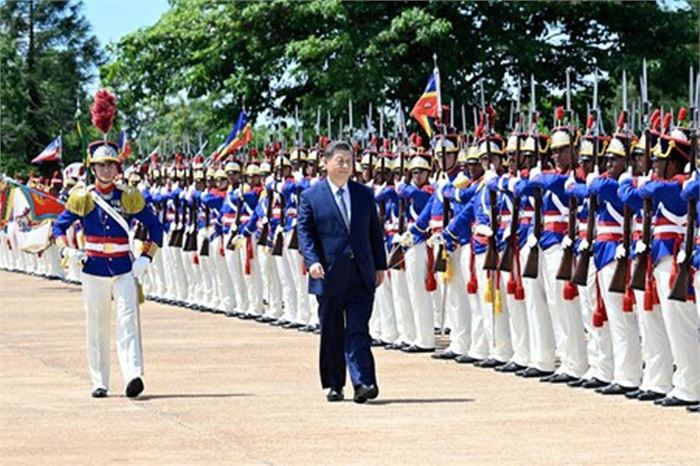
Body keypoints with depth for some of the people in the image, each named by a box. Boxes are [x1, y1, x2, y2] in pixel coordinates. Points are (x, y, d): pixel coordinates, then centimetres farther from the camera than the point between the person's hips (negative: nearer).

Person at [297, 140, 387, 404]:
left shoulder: (364, 195, 11)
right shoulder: (311, 197, 2)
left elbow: (375, 231, 15)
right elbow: (304, 231, -2)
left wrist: (380, 266, 11)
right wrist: (312, 261, -17)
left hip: (361, 276, 1)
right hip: (329, 275, -1)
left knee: (358, 331, -7)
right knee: (331, 334, 6)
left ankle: (363, 382, -14)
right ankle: (334, 386, 15)